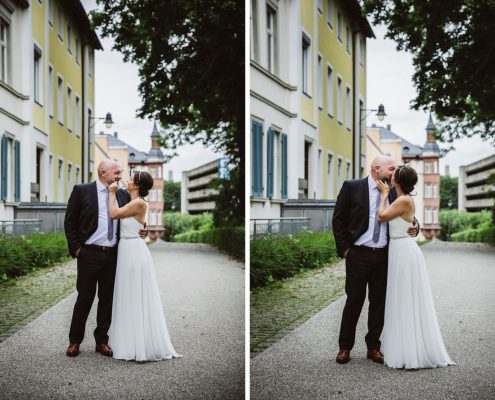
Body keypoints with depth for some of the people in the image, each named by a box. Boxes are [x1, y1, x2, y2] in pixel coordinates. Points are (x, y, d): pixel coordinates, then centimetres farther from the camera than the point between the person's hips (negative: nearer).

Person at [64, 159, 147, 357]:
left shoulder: (123, 194, 9)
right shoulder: (82, 191, -3)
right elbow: (69, 221, -1)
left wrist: (140, 231, -3)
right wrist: (75, 248, -6)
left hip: (112, 255, 4)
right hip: (89, 254, -4)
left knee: (107, 298, 9)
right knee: (85, 297, 3)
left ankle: (101, 341, 21)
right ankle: (75, 341, 18)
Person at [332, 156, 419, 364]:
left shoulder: (392, 192, 9)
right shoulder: (352, 187, -3)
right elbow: (338, 219, -2)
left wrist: (414, 226, -6)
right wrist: (344, 248, -6)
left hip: (383, 255, 4)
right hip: (358, 254, -4)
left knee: (379, 302, 8)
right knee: (354, 300, 3)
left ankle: (373, 347, 20)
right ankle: (345, 347, 16)